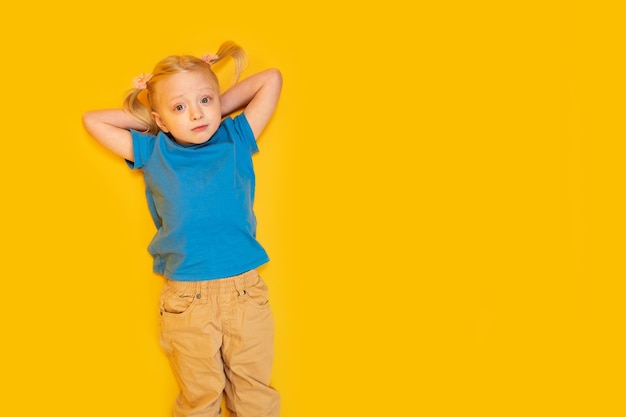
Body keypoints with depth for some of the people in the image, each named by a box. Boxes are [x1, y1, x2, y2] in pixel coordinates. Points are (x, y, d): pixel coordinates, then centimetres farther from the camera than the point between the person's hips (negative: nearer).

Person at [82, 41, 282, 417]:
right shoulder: (153, 152, 5)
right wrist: (145, 117, 9)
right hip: (187, 300, 0)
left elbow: (272, 79, 8)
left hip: (246, 292, 1)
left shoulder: (236, 139, 5)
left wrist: (220, 106, 9)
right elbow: (92, 119, 10)